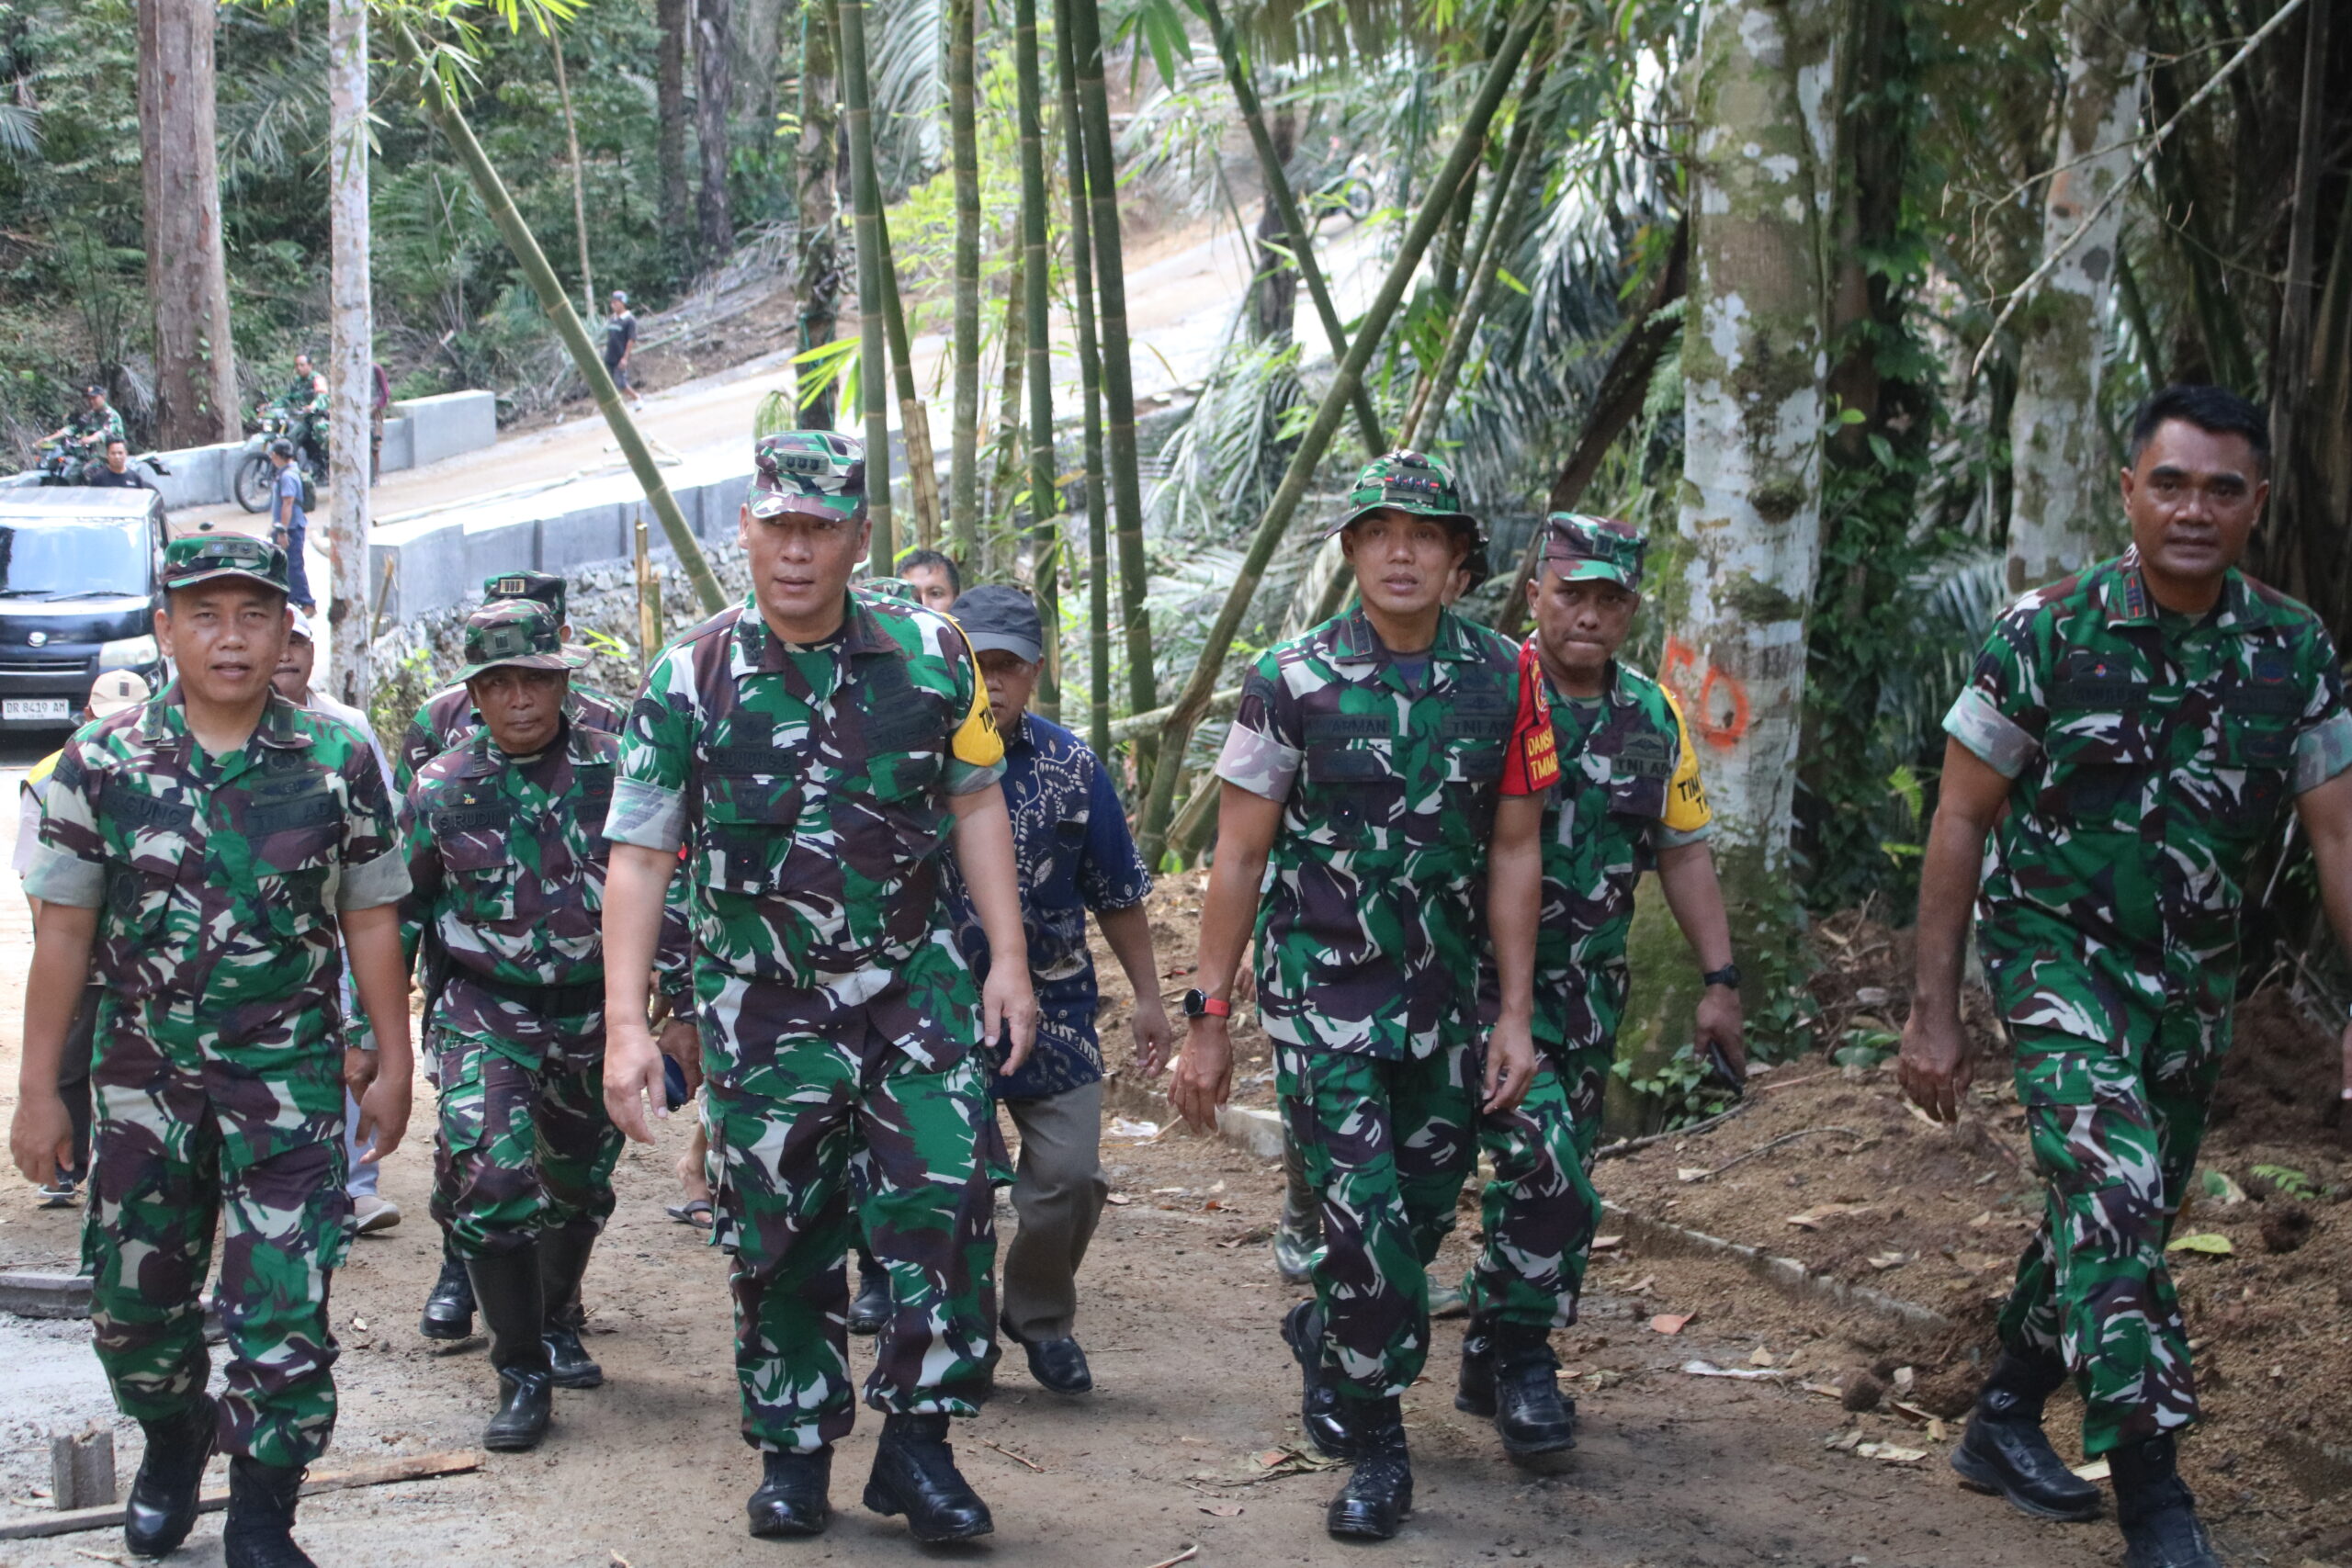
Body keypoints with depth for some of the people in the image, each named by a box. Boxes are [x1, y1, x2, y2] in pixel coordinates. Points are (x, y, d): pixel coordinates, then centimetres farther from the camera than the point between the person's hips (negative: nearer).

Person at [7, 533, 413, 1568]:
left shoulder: (338, 763, -3)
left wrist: (392, 1067, 4)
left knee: (284, 1309, -5)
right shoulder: (100, 763, -3)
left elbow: (371, 925, 4)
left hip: (290, 1078, -1)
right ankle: (172, 1443, 43)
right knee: (136, 1298, 14)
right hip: (143, 1077, 2)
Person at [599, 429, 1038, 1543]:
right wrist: (625, 1023, -12)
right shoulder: (690, 680, -5)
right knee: (779, 1234, 4)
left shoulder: (928, 655, 0)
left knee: (943, 1201, -10)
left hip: (914, 987, 1)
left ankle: (918, 1443, 3)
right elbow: (638, 856, -5)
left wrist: (1008, 959, 2)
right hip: (763, 1007, -1)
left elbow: (976, 802, 9)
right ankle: (794, 1453, 21)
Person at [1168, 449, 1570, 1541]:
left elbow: (1513, 852, 4)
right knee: (1362, 1214, -7)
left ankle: (1327, 1334, 34)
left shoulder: (1503, 680, 0)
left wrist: (1515, 1014, 0)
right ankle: (1375, 1447, 10)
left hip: (1442, 988, 3)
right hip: (1320, 989, -3)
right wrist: (1208, 1020, -7)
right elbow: (1238, 857, -5)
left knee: (1425, 1205, 4)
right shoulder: (1293, 682, -8)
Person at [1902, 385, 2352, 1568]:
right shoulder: (2047, 632, -11)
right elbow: (1961, 822, -7)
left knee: (2123, 1219, 14)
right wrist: (1932, 1012, -9)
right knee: (2113, 1198, -21)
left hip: (2194, 980, 5)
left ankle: (2003, 1425, 33)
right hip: (2059, 951, -5)